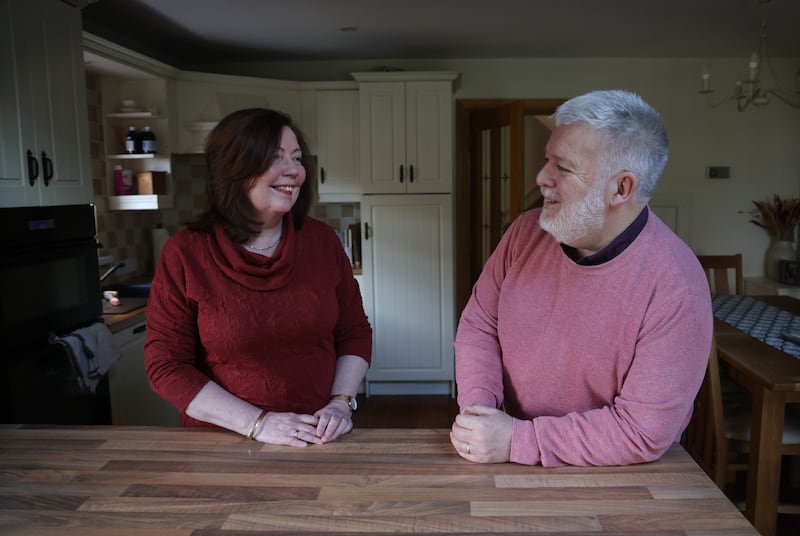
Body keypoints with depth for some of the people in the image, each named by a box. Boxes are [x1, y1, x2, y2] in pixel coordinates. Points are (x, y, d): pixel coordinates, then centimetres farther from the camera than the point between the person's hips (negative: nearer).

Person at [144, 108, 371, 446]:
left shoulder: (322, 240, 3)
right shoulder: (184, 253, -4)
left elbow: (354, 332, 10)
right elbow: (165, 365, -4)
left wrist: (341, 402, -5)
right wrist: (257, 422, -10)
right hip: (224, 444, 0)